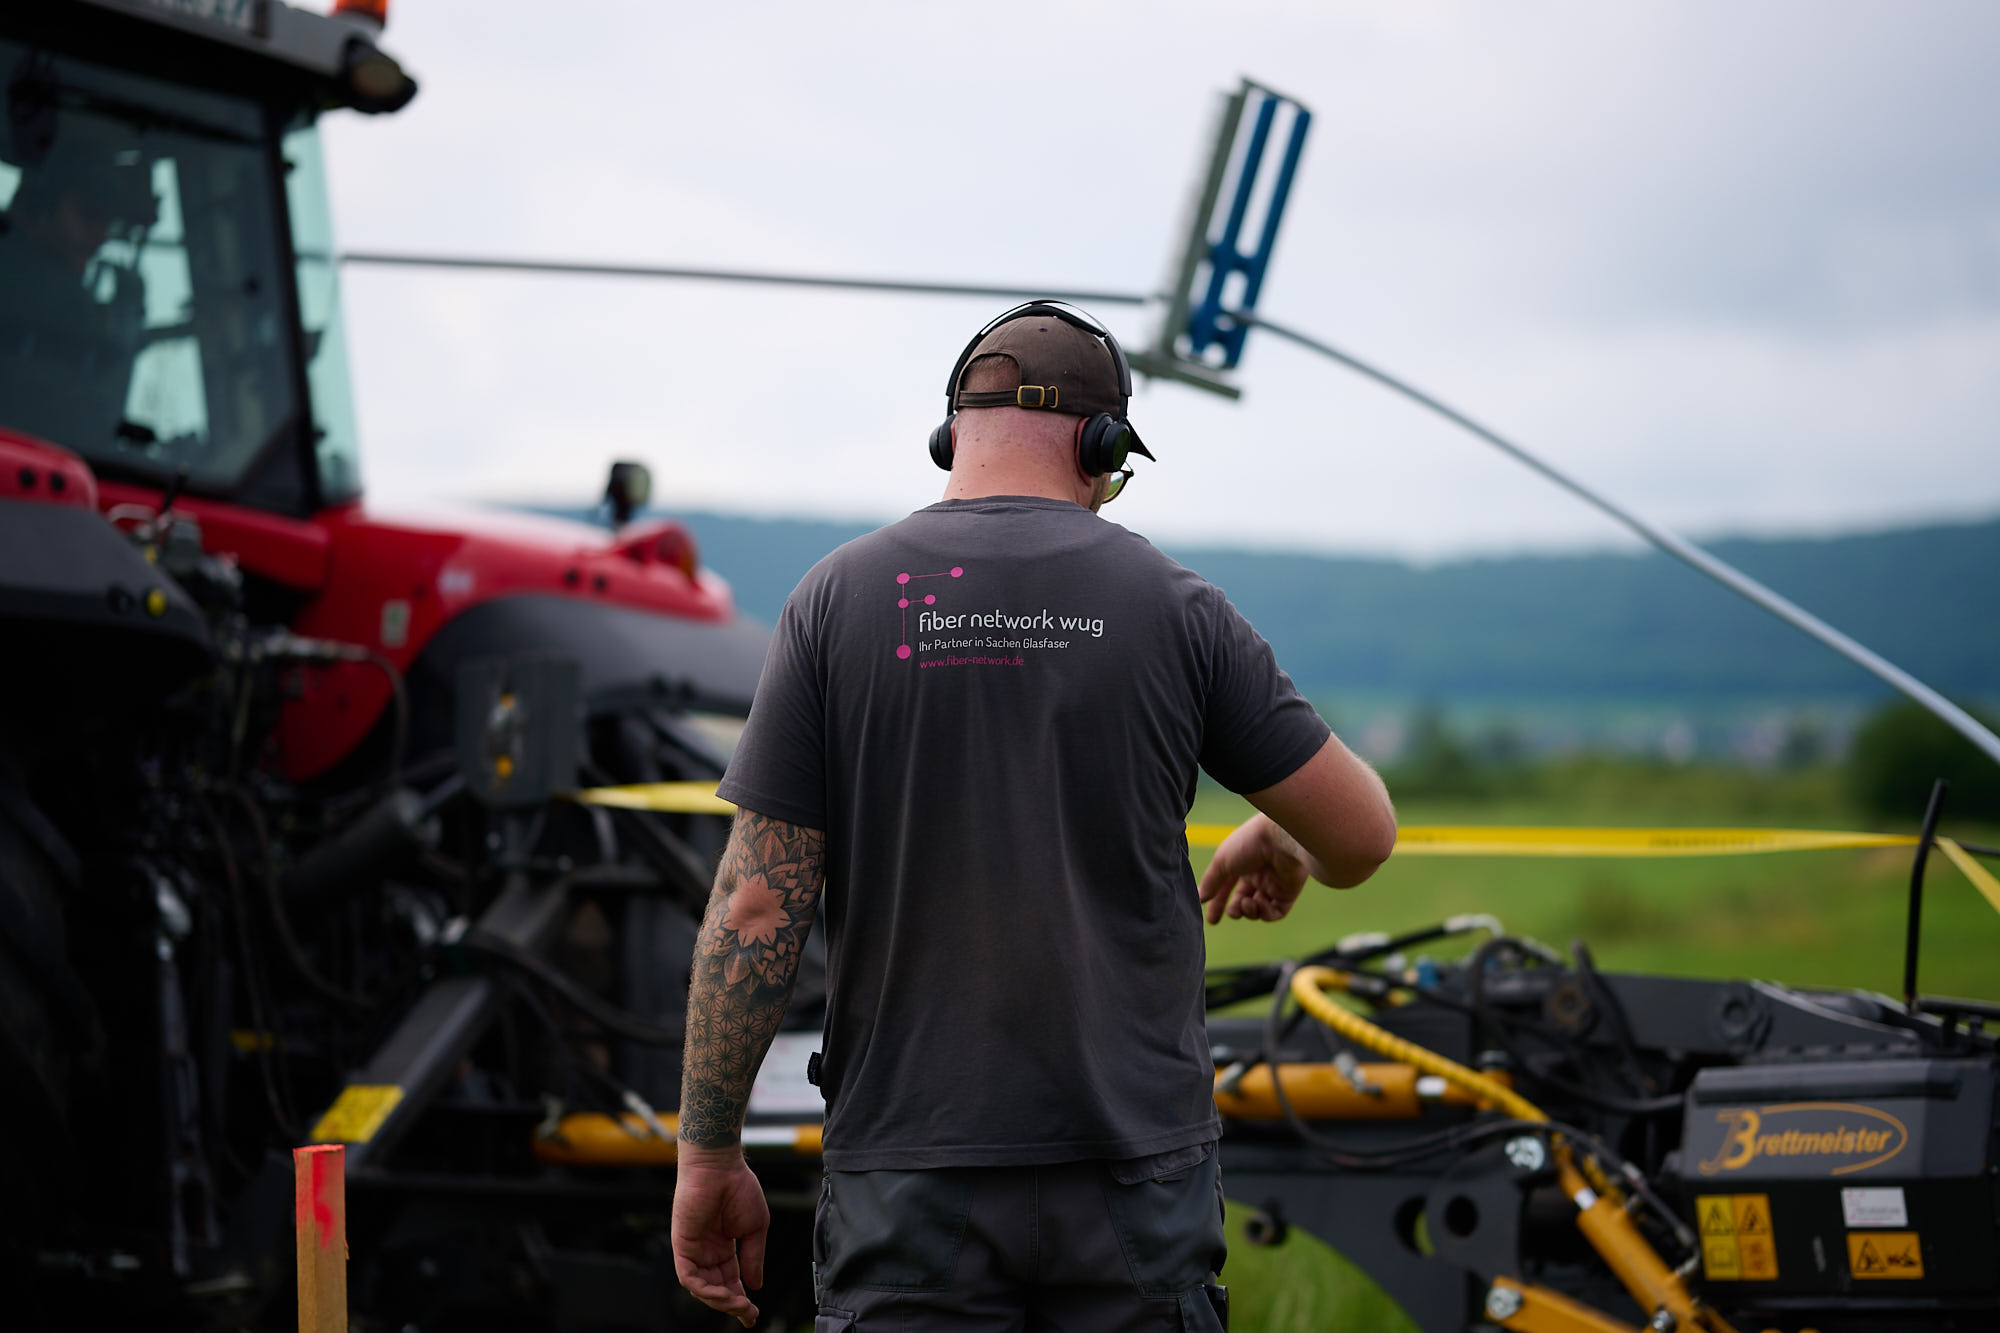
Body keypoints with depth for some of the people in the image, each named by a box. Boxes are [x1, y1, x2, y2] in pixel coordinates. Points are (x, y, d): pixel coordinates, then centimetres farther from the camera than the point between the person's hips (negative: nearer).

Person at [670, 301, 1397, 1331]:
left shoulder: (839, 599, -3)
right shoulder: (1169, 603, -1)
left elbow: (755, 910, -6)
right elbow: (1360, 836, 6)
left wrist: (709, 1154, 2)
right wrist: (1276, 843, 29)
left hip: (911, 1177, 0)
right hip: (1134, 1168, 1)